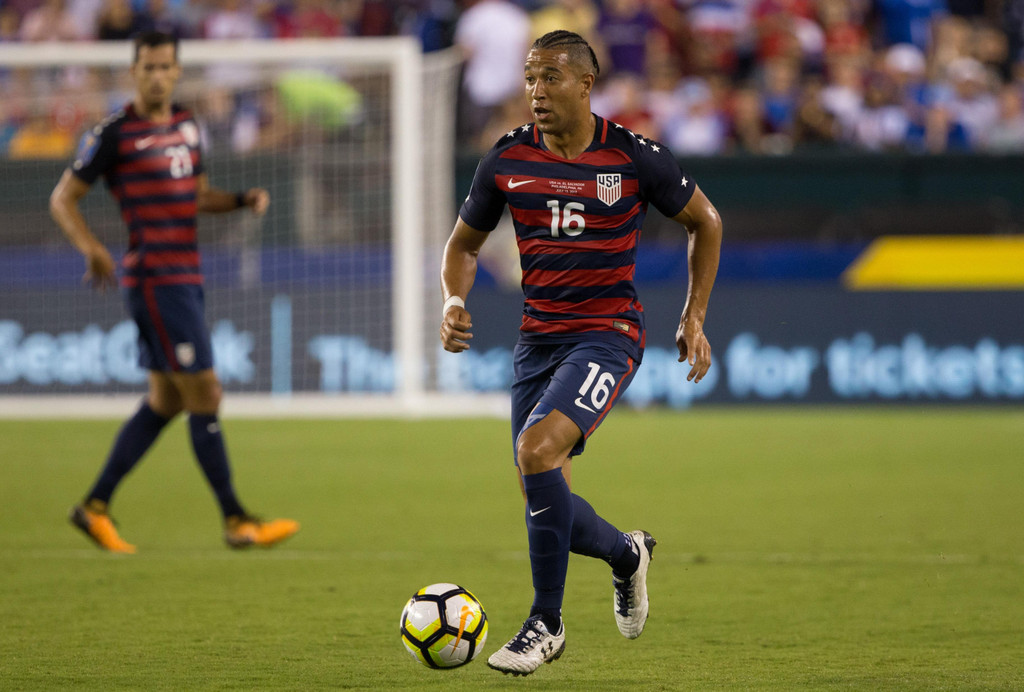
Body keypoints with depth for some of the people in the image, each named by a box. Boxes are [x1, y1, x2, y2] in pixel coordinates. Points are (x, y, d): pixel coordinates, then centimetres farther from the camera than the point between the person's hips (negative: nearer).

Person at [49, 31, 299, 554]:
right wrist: (91, 249, -17)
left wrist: (243, 199, 7)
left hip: (186, 278, 8)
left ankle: (96, 506, 19)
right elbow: (63, 199, -3)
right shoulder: (114, 133, -8)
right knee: (204, 395, -8)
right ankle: (235, 520, -3)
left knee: (165, 402, 11)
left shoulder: (186, 126, 13)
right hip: (155, 280, -8)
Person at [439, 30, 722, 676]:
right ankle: (628, 554, 40)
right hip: (538, 337, 5)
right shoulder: (508, 158, 1)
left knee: (536, 450, -27)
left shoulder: (634, 156, -8)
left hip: (608, 334, -5)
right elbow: (464, 243, 15)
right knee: (545, 496, 5)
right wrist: (455, 301, -5)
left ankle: (547, 622, -14)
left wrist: (694, 318, 6)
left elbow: (705, 221, 8)